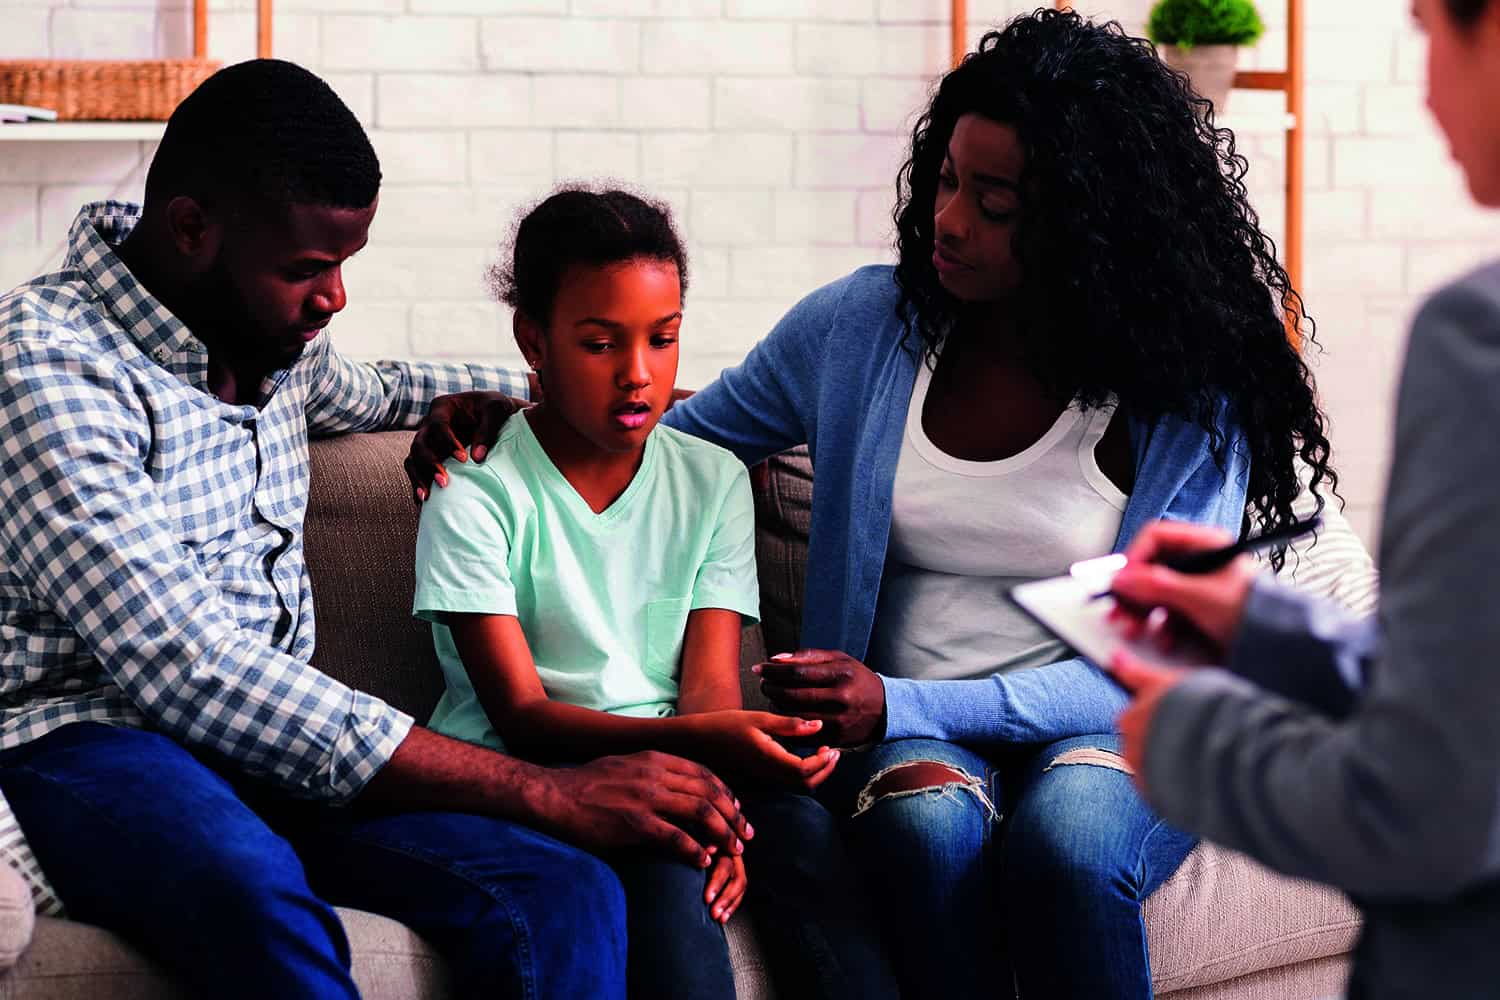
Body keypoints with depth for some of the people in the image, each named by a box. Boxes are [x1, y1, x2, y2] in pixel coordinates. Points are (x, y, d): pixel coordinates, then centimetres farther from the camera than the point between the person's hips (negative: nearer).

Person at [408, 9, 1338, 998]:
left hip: (1109, 728, -2)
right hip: (906, 730, 2)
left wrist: (902, 704, -22)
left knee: (1067, 839, -37)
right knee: (929, 822, -35)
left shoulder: (1188, 398, -8)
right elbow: (683, 437, 18)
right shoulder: (863, 323, 2)